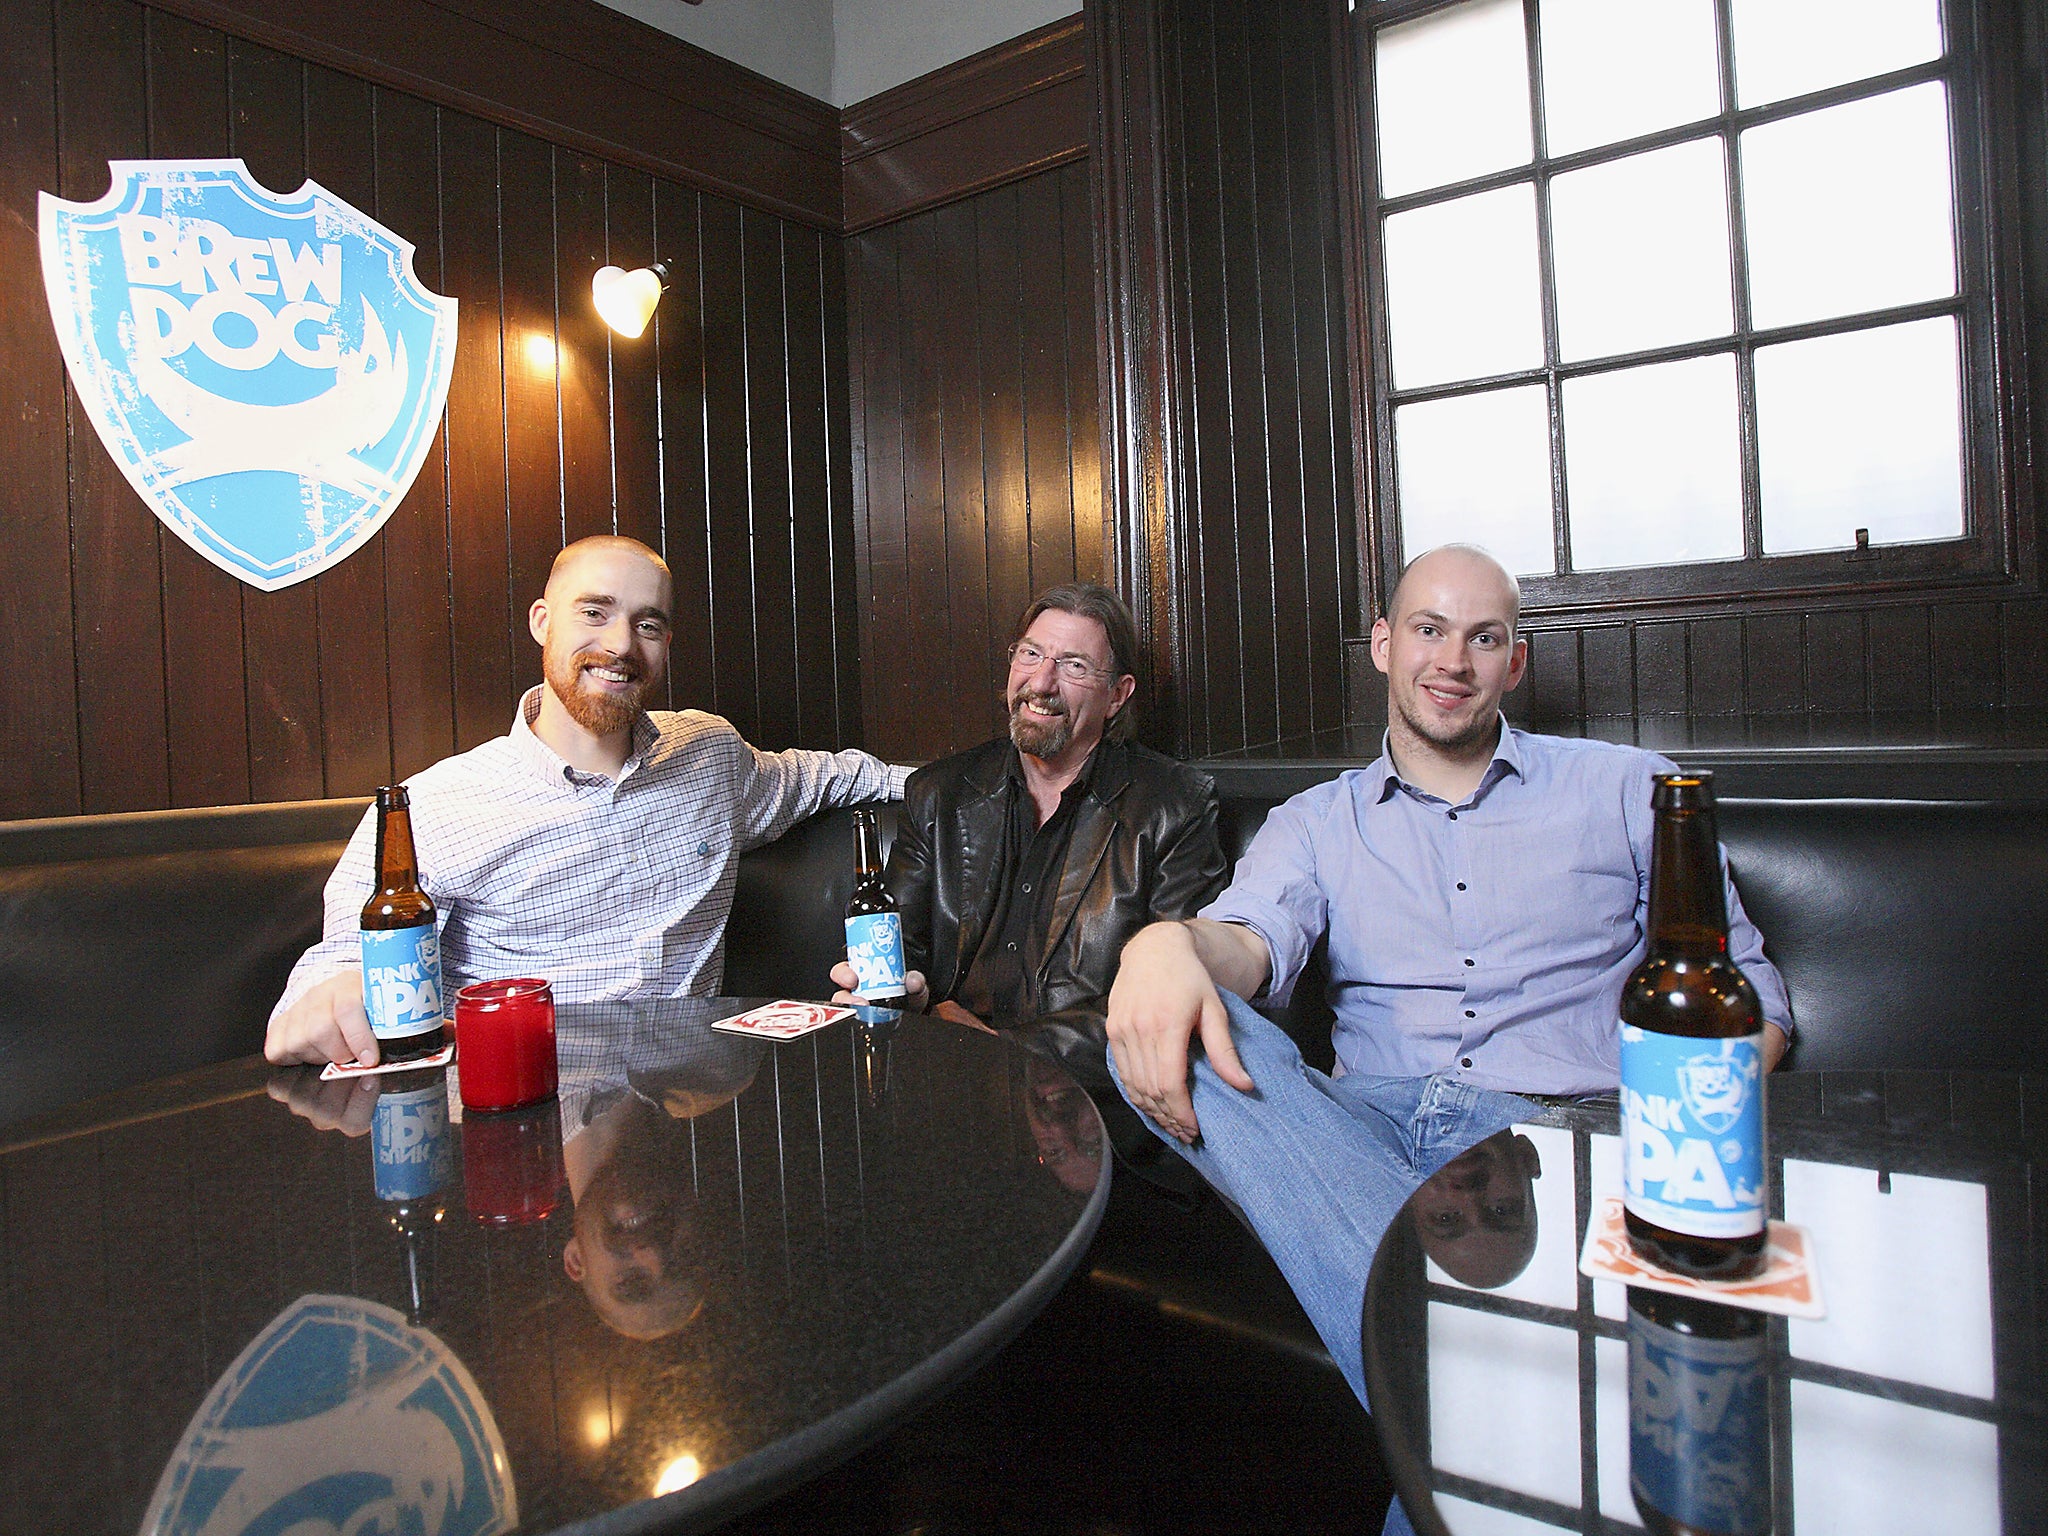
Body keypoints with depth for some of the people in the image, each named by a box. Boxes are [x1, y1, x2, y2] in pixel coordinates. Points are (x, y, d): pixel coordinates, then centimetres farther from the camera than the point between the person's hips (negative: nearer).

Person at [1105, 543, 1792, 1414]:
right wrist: (1166, 943, -32)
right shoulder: (1316, 824, 16)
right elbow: (1253, 938, -5)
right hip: (1369, 1128, 3)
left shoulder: (1626, 789, 15)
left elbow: (1746, 991, 14)